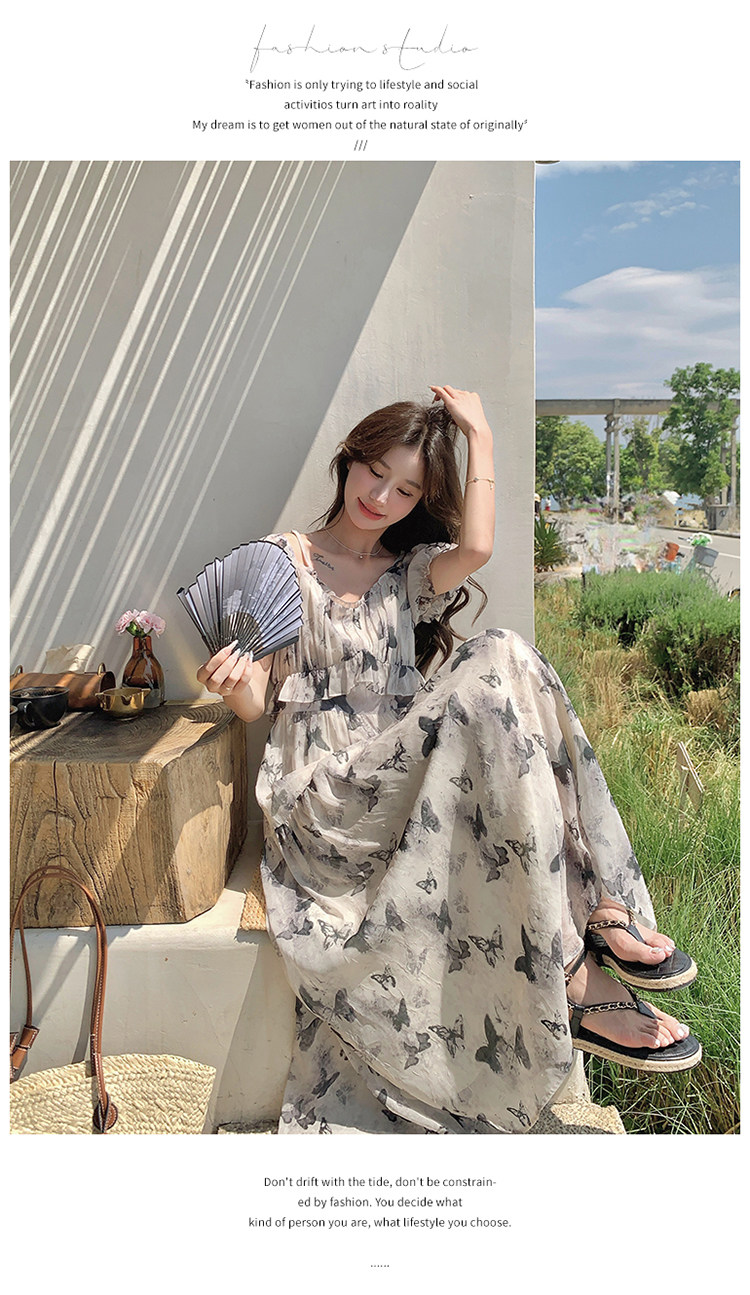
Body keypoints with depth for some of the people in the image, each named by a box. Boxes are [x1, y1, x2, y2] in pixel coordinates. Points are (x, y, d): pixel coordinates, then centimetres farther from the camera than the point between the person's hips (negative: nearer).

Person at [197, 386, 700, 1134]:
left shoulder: (411, 572, 19)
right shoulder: (283, 561, 9)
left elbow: (477, 546, -7)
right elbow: (259, 702, 3)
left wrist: (479, 435, 3)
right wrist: (233, 685, -20)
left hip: (407, 776, 4)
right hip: (324, 795, -4)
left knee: (504, 662, -25)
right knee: (497, 666, -29)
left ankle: (598, 911, -25)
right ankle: (574, 977, -29)